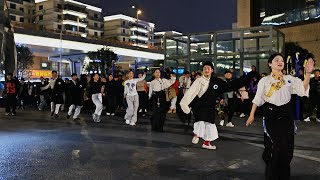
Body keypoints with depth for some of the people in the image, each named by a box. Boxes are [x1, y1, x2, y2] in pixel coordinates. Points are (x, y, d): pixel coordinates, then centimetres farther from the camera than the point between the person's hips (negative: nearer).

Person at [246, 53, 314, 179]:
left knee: (286, 147, 7)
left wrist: (308, 73, -18)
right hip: (271, 114, -3)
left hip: (285, 114, 3)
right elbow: (257, 99, 3)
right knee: (273, 147, -5)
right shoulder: (264, 80, 2)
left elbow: (303, 89, -6)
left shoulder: (290, 79, 8)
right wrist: (252, 115, 0)